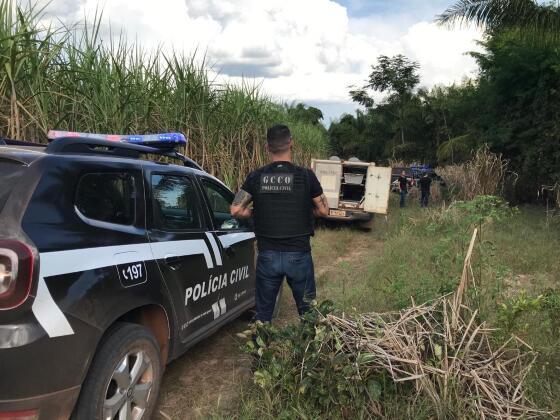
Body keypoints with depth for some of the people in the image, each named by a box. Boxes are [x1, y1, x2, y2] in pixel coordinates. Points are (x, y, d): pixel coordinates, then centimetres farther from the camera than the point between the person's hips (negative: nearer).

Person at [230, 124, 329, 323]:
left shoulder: (256, 177, -4)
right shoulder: (306, 176, -9)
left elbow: (235, 210, -4)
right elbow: (323, 210, 0)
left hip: (267, 256, 2)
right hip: (298, 254, -1)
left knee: (263, 314, 16)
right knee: (308, 312, 16)